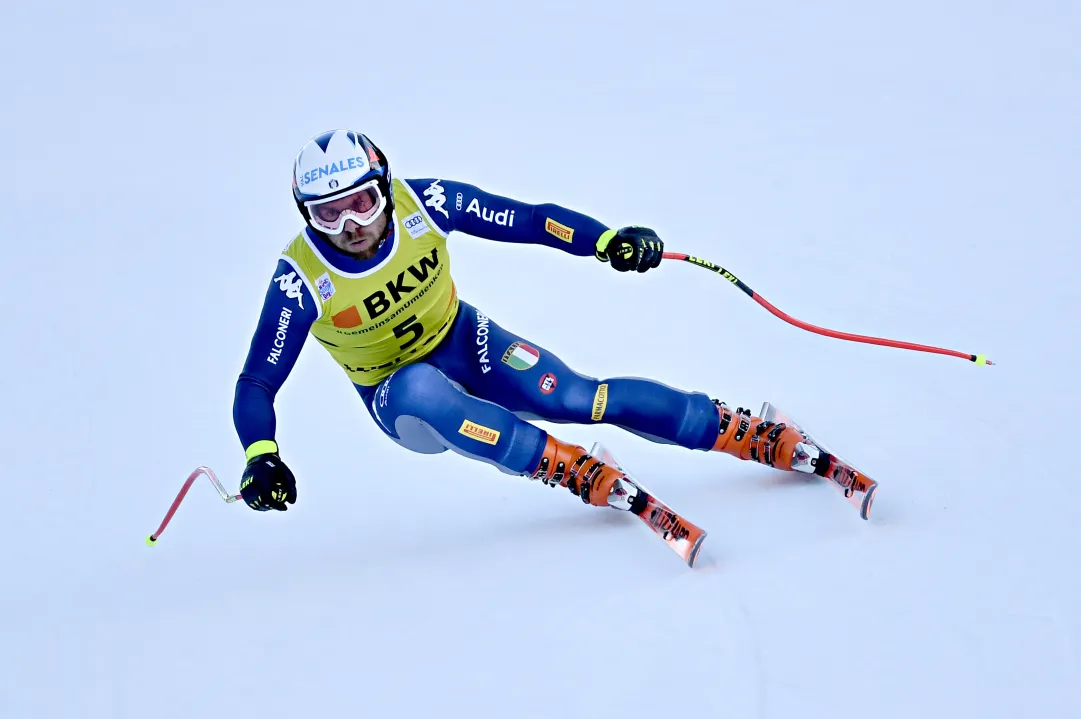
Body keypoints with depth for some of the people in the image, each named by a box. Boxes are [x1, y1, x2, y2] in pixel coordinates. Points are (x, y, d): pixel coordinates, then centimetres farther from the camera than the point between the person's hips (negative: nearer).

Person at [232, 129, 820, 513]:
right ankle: (570, 469, -29)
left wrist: (607, 241, -30)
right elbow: (256, 383, -21)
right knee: (423, 390, -39)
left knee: (575, 398, -20)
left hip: (464, 341, 2)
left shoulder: (421, 204, -20)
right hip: (398, 393, -2)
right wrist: (261, 457, -39)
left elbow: (529, 220, -15)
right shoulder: (302, 280, -25)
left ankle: (754, 436, -11)